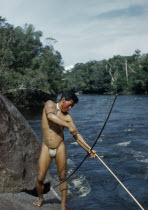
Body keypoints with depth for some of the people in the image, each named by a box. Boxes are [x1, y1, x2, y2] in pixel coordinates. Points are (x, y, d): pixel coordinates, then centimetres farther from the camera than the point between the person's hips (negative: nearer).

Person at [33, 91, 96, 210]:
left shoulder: (68, 117, 0)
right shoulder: (50, 104, -3)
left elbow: (76, 135, -5)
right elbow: (50, 115, -26)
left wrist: (88, 149, -16)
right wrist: (68, 125, -33)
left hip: (60, 148, 1)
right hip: (46, 148, -1)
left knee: (62, 178, 6)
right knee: (40, 178, 1)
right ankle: (40, 199, 29)